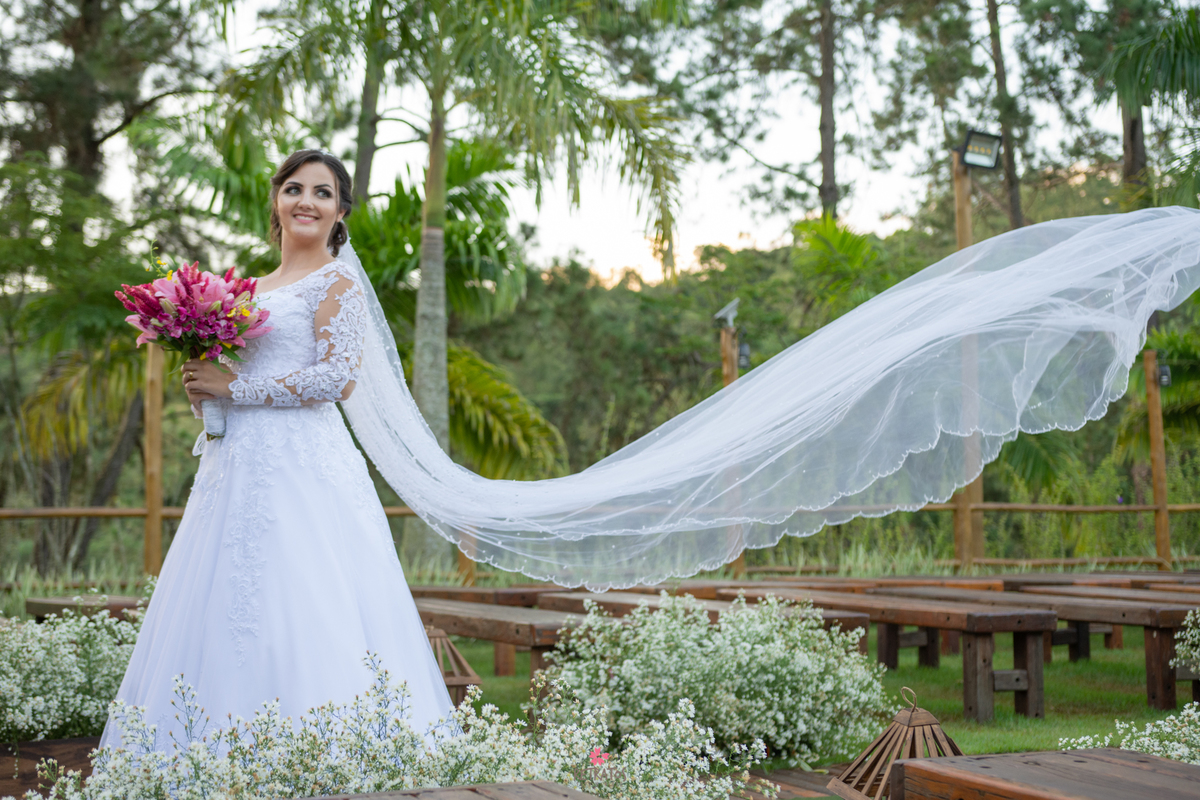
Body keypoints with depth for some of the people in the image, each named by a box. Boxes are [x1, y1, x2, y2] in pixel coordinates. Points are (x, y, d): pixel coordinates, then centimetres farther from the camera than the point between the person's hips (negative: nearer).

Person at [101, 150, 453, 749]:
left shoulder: (336, 280, -1)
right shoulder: (252, 288, 22)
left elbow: (337, 377, -14)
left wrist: (234, 387, -11)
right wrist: (202, 387, 5)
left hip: (300, 462, -8)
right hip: (237, 464, 8)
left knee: (296, 607, -12)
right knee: (222, 616, 3)